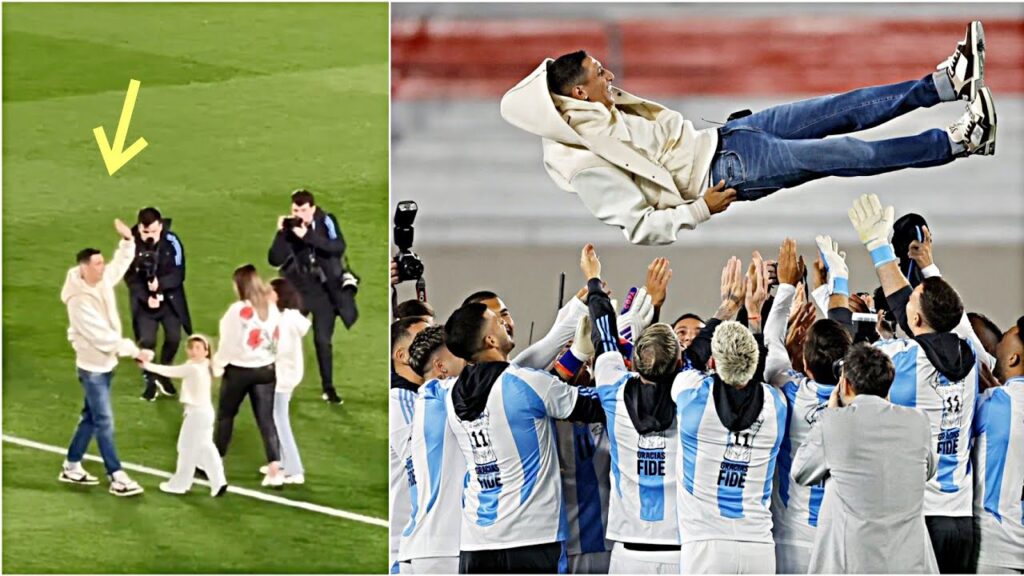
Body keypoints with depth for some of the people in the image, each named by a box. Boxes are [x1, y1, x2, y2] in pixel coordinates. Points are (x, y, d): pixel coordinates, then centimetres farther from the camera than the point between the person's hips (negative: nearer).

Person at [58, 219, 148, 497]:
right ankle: (117, 478, -2)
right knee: (104, 421, -5)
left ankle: (71, 467, 29)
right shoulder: (79, 300, -26)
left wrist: (127, 240, -2)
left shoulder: (103, 281, -3)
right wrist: (133, 350, -27)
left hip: (107, 362, 9)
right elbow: (101, 335, -29)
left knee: (91, 417, 17)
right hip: (92, 367, -9)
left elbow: (121, 263, 16)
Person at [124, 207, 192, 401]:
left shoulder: (171, 242, -15)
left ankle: (164, 375, 27)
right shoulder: (132, 245, -16)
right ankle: (150, 381, 12)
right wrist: (146, 297, -23)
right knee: (147, 340, -9)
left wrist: (160, 284, -31)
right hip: (144, 300, -1)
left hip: (170, 297, 1)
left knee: (174, 337, 1)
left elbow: (179, 273, -13)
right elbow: (130, 277, -10)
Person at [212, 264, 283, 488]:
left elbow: (228, 342, -12)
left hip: (239, 370, -4)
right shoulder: (272, 309, -2)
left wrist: (218, 365, -1)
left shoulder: (238, 310, -17)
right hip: (265, 369, 4)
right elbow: (277, 340, 3)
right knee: (266, 419, 3)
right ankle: (274, 469, -5)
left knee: (225, 415, 16)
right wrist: (271, 358, 13)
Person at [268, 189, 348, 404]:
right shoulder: (290, 227, -7)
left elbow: (339, 247, -26)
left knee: (323, 340, 3)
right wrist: (281, 233, -25)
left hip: (324, 290, -1)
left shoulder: (326, 221, -10)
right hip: (298, 289, 1)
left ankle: (328, 388, 16)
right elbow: (275, 260, -12)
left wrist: (308, 236, -34)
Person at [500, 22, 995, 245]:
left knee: (844, 111, 0)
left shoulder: (596, 117, 5)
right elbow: (639, 227, -23)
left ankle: (949, 81, 1)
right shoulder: (586, 168, -22)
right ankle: (959, 142, -9)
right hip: (726, 173, -9)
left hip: (717, 139, 9)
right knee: (843, 155, -14)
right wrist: (700, 210, -22)